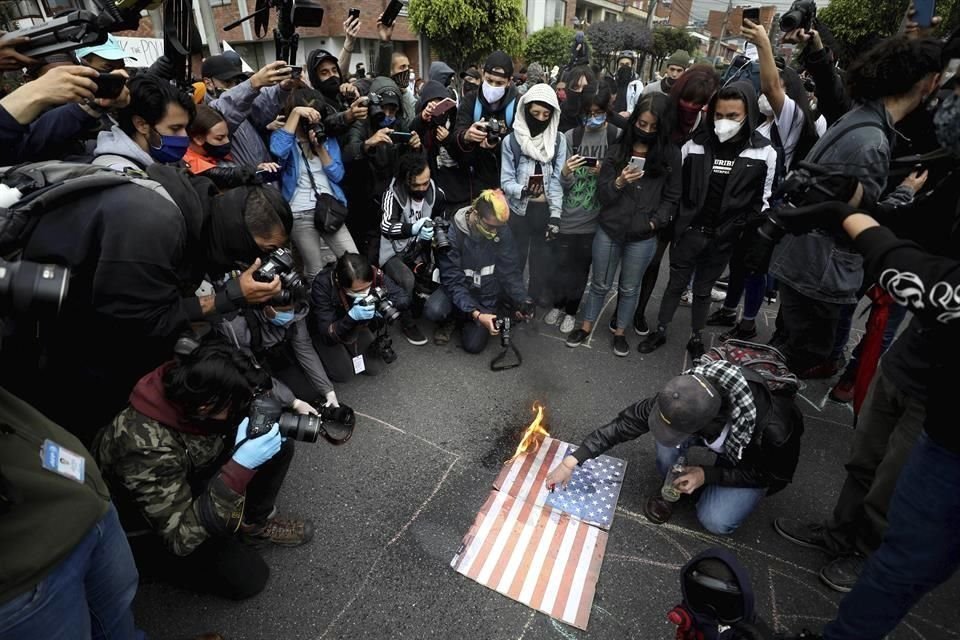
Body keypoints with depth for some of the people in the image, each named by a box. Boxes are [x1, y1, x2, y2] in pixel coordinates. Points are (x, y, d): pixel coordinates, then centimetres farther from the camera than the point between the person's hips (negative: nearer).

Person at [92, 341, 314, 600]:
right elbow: (180, 535, -34)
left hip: (189, 482, 6)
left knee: (279, 446, -9)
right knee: (247, 576, -12)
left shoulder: (188, 388, -23)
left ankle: (255, 523, 11)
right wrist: (241, 467, -42)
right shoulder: (147, 447, -40)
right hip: (148, 530, -6)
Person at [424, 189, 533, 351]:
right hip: (459, 289, -1)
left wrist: (521, 299, -25)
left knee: (474, 345, -11)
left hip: (487, 295, 1)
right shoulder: (453, 232, -24)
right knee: (433, 310, -31)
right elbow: (452, 280, -24)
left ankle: (465, 320, 22)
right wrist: (475, 313, -35)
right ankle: (450, 320, 7)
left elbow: (510, 271, -8)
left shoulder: (503, 231, -16)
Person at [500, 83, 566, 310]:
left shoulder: (558, 140, -4)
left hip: (546, 209, 2)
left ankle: (539, 291, 40)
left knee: (543, 254, 18)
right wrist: (523, 191, -32)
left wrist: (555, 214, -16)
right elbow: (506, 180, -11)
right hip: (518, 209, -2)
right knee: (515, 255, 11)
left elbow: (557, 179, -7)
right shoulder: (511, 140, -9)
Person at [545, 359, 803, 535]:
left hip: (756, 461, -2)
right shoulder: (682, 398, -35)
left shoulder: (772, 431, -42)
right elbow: (626, 422, -26)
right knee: (667, 433, -29)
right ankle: (671, 489, 0)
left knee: (715, 521, -21)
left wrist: (708, 475, -27)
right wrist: (571, 461, -28)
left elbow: (774, 474, -19)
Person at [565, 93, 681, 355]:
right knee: (600, 284, 14)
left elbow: (672, 197, 4)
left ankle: (620, 332, 33)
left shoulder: (671, 154, -1)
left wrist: (654, 222, -9)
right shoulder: (617, 150, 1)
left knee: (629, 288, 14)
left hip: (643, 237, 0)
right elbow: (602, 194, -3)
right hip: (609, 231, 1)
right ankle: (586, 326, 32)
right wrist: (619, 183, -21)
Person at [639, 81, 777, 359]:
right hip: (689, 231, 0)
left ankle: (696, 337, 33)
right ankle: (660, 331, 30)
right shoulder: (695, 145, -6)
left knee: (703, 289, 15)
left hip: (725, 237, 0)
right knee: (675, 284, 13)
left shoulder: (764, 152, -6)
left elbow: (762, 200, 1)